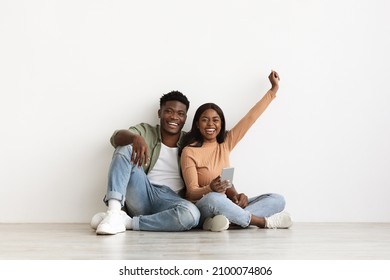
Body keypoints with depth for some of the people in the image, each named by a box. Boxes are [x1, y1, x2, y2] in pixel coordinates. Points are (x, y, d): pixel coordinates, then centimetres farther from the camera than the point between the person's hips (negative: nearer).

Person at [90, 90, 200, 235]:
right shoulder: (146, 131, 10)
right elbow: (116, 137, -11)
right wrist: (136, 137, -33)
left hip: (170, 199, 0)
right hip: (141, 194, 0)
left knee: (192, 214, -34)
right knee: (125, 148, -17)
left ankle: (126, 222, -22)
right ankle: (113, 212, -31)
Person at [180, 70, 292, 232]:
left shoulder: (225, 144, 9)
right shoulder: (189, 151, -6)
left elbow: (250, 117, 11)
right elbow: (192, 193, -11)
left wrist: (274, 90, 12)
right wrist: (210, 189, -33)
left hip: (226, 204, 6)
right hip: (202, 206, -6)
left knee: (277, 200, -9)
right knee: (213, 198, -41)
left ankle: (228, 219, -29)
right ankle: (263, 221, -21)